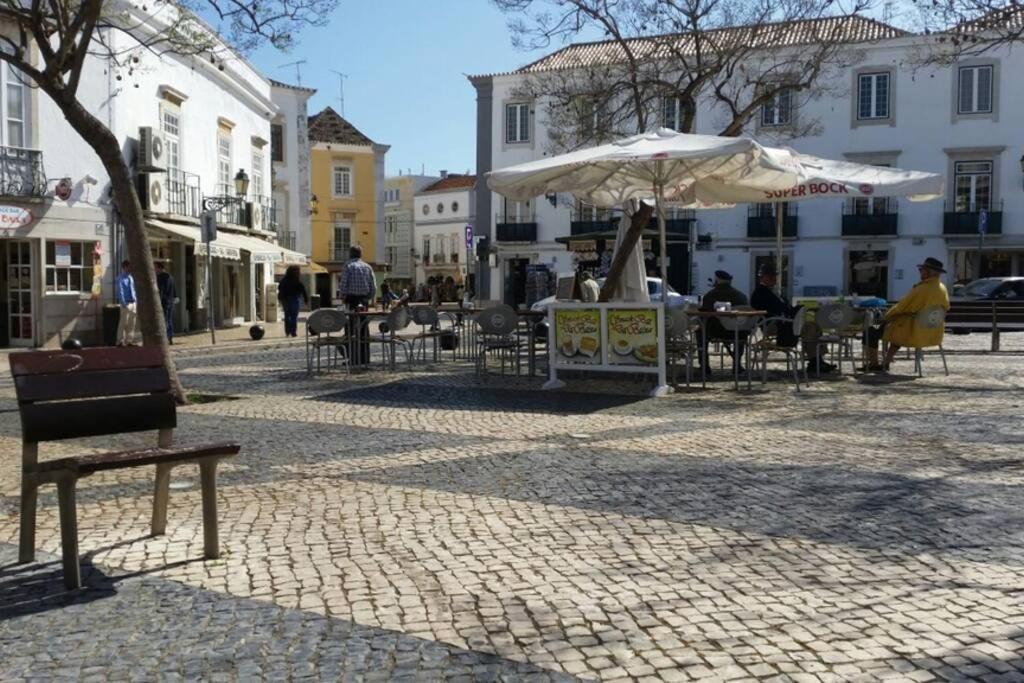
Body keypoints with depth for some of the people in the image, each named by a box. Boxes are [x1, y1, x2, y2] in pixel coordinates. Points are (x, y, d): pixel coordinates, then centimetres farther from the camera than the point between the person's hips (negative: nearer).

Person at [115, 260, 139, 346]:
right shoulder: (120, 279, -9)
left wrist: (136, 301, 11)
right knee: (123, 322, -4)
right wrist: (123, 303, -18)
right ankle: (120, 341, 3)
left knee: (132, 323, 10)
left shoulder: (131, 278, 12)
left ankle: (130, 340, 18)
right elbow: (120, 291, -13)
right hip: (126, 303, -7)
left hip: (133, 302, 7)